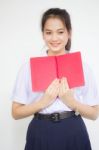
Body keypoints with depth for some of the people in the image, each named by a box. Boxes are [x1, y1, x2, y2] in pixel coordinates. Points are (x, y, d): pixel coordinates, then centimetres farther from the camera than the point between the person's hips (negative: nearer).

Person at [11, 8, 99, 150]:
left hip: (74, 135, 1)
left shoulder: (82, 67, -1)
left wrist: (71, 102, -14)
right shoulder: (29, 67, -2)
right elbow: (16, 112, -1)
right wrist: (43, 102, -15)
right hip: (40, 135, 0)